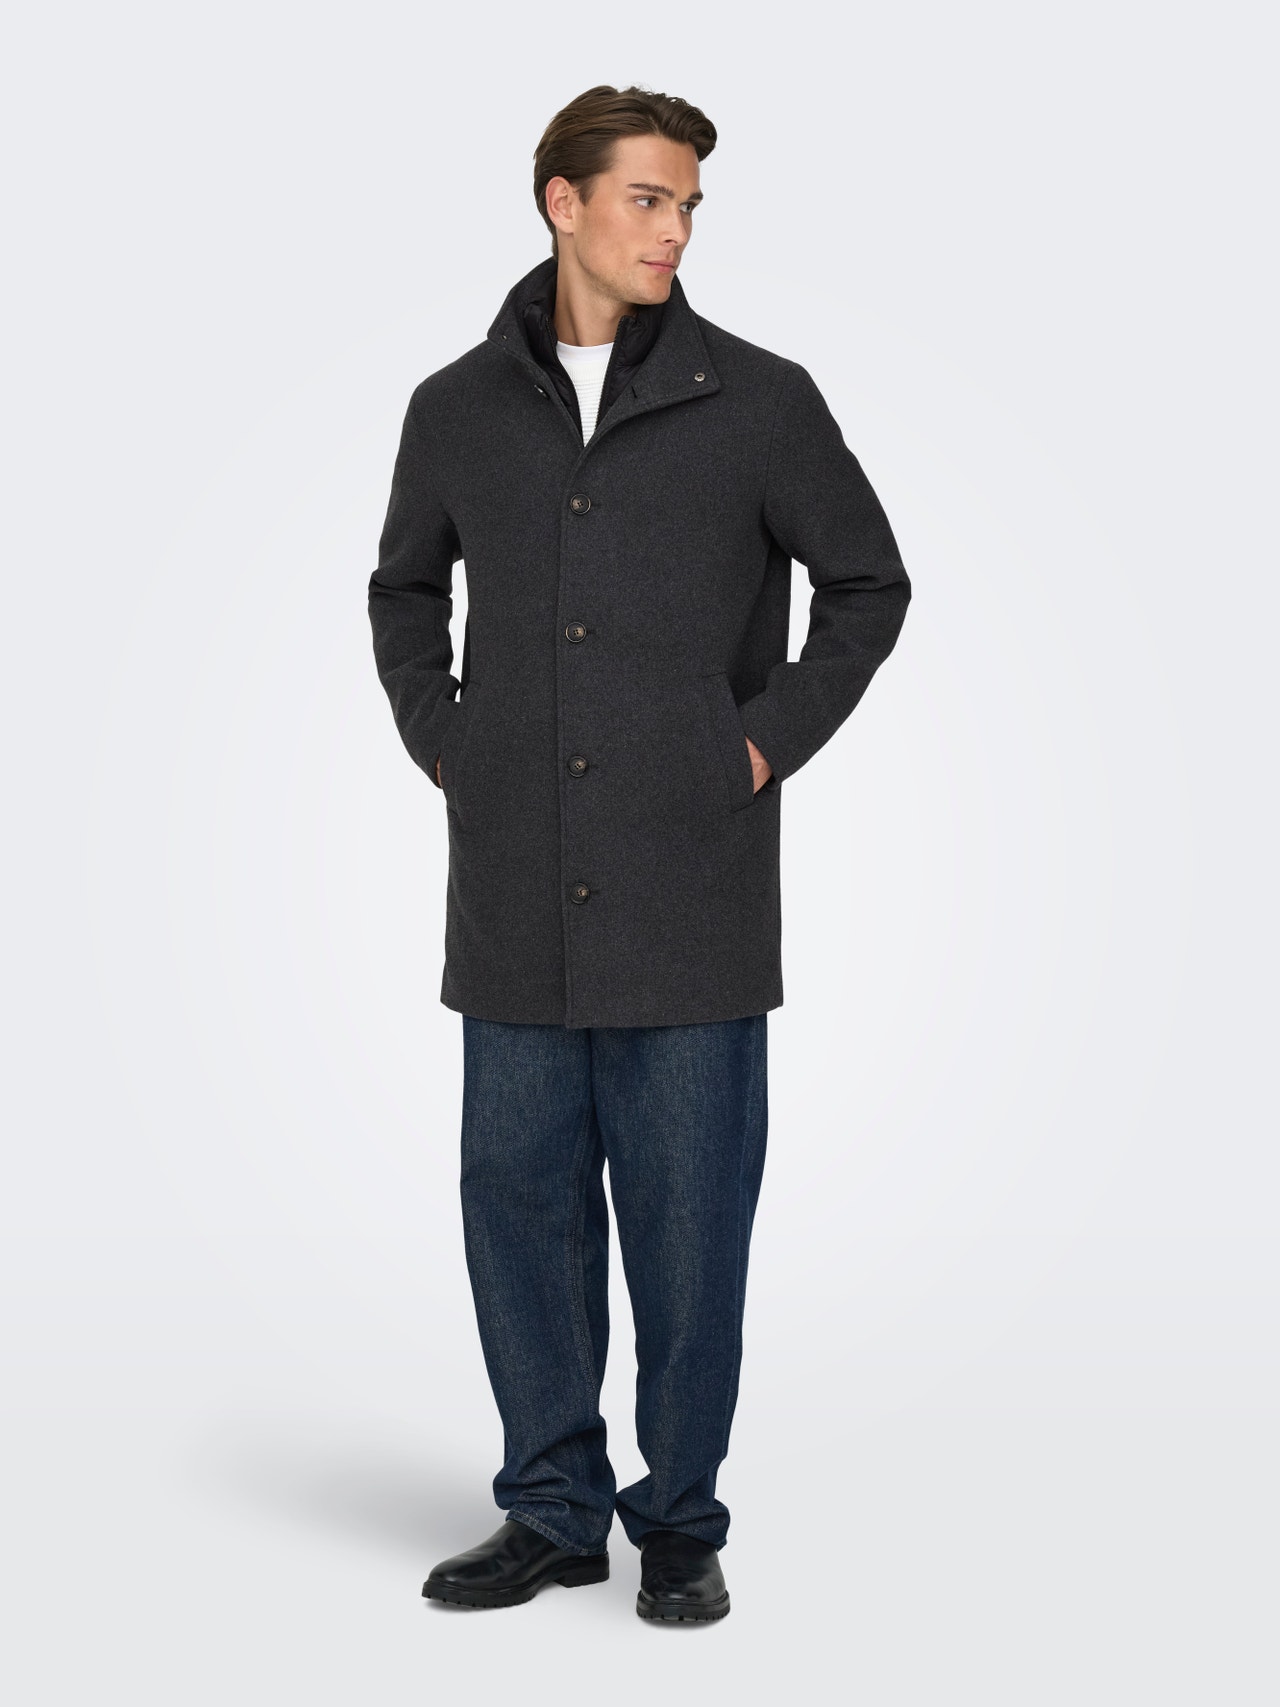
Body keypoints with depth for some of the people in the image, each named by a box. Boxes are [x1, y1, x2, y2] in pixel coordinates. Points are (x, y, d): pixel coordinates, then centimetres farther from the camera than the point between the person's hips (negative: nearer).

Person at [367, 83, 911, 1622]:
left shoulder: (759, 401, -1)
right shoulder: (458, 409, 7)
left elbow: (868, 583, 7)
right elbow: (403, 590, 22)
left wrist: (765, 744, -1)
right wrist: (440, 744, 10)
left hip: (692, 890, -2)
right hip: (515, 900, 3)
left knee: (686, 1211, 3)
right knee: (516, 1197, 9)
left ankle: (680, 1520, 19)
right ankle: (554, 1509, 24)